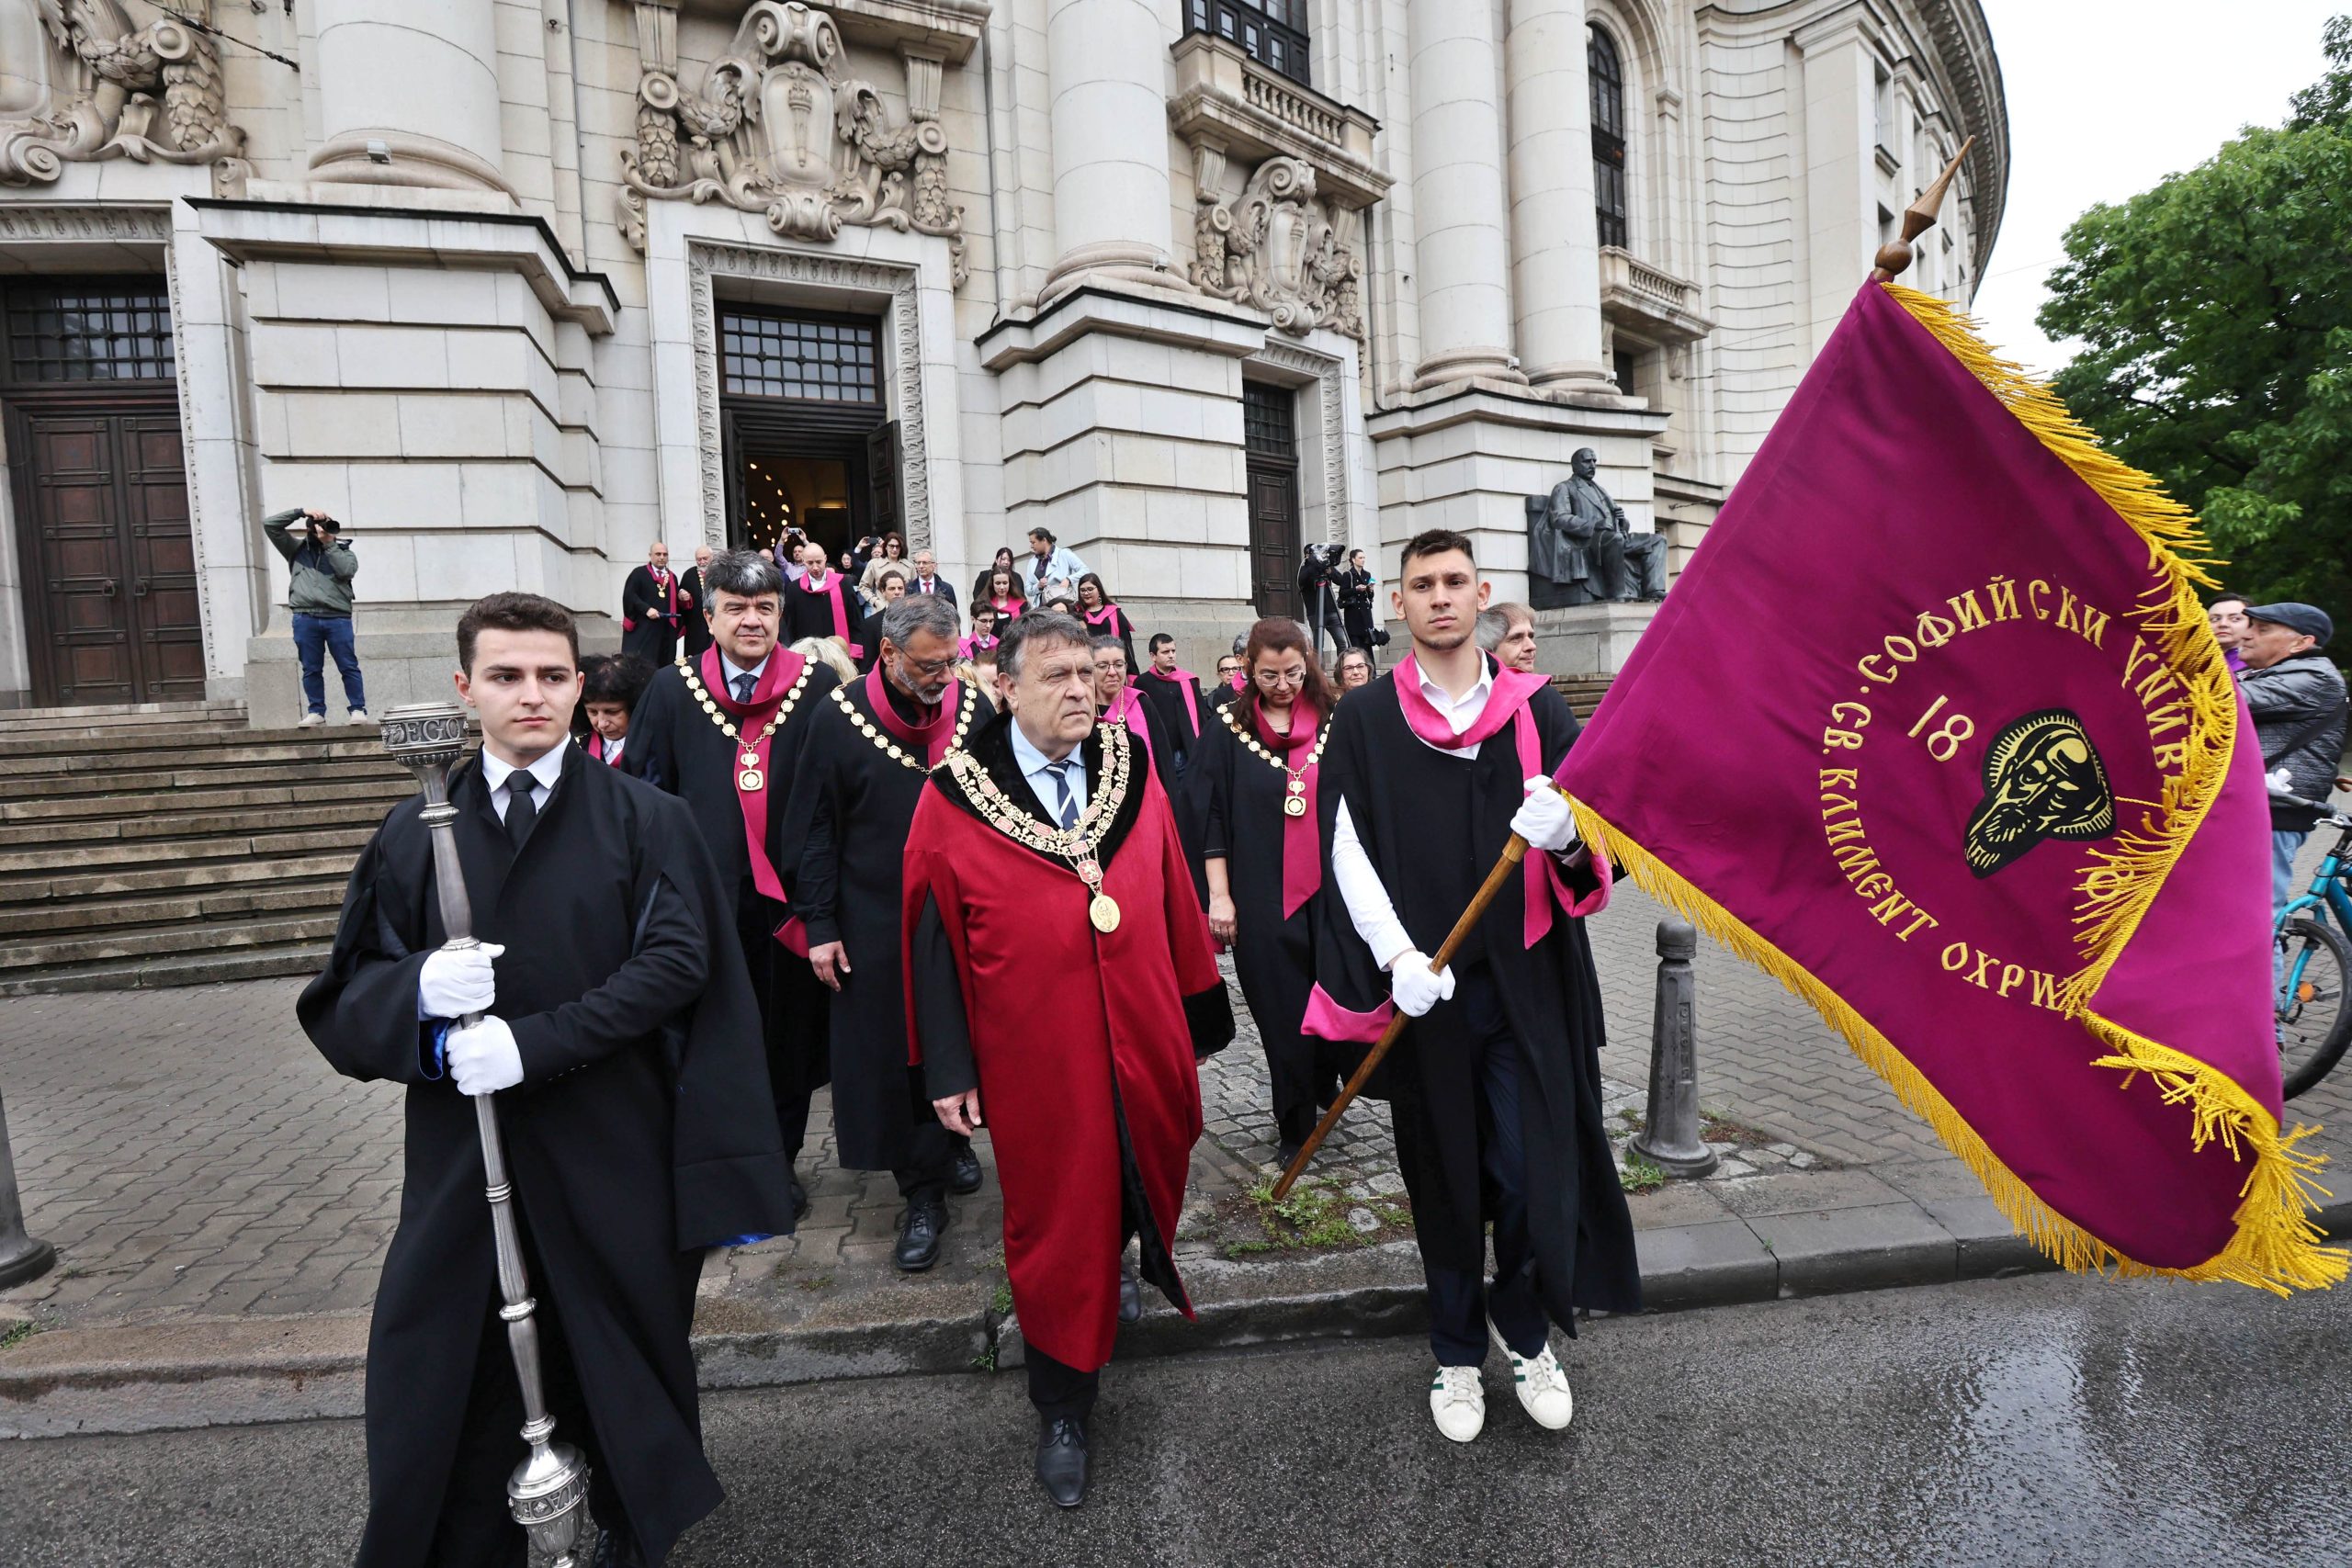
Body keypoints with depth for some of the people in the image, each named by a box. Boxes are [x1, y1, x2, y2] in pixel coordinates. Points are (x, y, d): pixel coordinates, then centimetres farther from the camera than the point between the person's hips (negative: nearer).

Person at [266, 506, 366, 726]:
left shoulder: (343, 551, 13)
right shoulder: (296, 549, 18)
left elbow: (346, 570, -6)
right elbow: (269, 524, 14)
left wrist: (329, 543, -3)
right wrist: (301, 512, 7)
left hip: (337, 618, -2)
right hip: (305, 618, 2)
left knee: (348, 667, -3)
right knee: (311, 669, 4)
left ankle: (358, 710, -1)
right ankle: (316, 711, 8)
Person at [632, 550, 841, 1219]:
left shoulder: (818, 685, -1)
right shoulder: (672, 690, 2)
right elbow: (646, 794, 4)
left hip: (791, 895, 0)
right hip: (708, 899, 0)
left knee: (790, 1032, 11)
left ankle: (779, 1161, 30)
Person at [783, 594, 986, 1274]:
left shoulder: (975, 710, -1)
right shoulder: (838, 720, -6)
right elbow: (814, 830, -3)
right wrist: (819, 926, -5)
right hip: (877, 924, -2)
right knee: (895, 1055, 5)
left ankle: (954, 1137, 39)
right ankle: (923, 1196, 18)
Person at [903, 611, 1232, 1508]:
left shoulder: (1133, 774, 0)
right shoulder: (954, 797, -10)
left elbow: (1173, 902, 4)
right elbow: (931, 939, -7)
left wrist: (1198, 1010, 7)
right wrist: (948, 1070, -7)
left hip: (1143, 1046, 4)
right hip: (1035, 1060, -3)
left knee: (1143, 1183, 23)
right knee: (1057, 1225, 10)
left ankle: (1117, 1274, 58)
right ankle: (1063, 1411, 32)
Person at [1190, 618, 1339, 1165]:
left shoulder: (1332, 724, 6)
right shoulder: (1227, 730, 1)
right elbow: (1211, 817, -1)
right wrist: (1219, 894, -6)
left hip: (1329, 891, 2)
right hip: (1262, 898, -2)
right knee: (1283, 1016, 3)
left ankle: (1325, 1087, 35)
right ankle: (1294, 1128, 21)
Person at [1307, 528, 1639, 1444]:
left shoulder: (1536, 708, 4)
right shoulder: (1363, 722, 0)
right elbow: (1348, 852, -6)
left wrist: (1564, 830, -23)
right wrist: (1397, 955, -19)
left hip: (1526, 982, 1)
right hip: (1420, 989, 0)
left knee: (1533, 1169, 4)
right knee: (1443, 1174, 12)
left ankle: (1524, 1328, 34)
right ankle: (1456, 1353, 34)